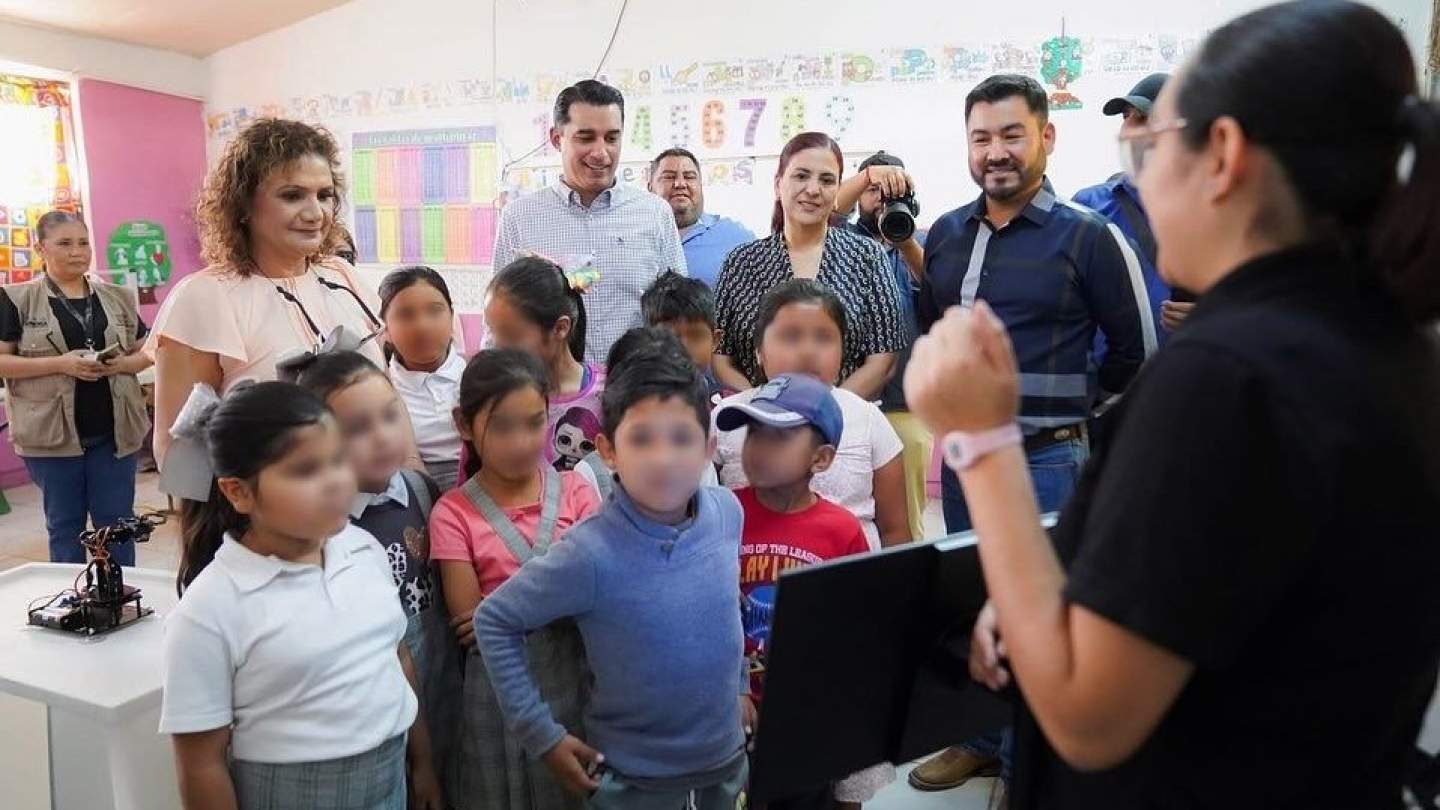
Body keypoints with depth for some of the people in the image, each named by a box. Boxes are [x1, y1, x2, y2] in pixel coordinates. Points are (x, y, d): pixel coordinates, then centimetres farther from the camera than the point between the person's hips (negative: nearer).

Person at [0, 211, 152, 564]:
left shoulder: (118, 297, 9)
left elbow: (147, 352, 13)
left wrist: (123, 363, -8)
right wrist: (59, 364, -18)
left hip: (114, 431, 2)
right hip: (51, 433, -2)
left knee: (118, 522, 9)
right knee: (64, 525, 10)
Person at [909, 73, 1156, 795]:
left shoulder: (1089, 237, -10)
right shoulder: (945, 233, 5)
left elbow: (1137, 350, -2)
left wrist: (1075, 411, 5)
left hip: (1045, 459, -5)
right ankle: (981, 740, 35)